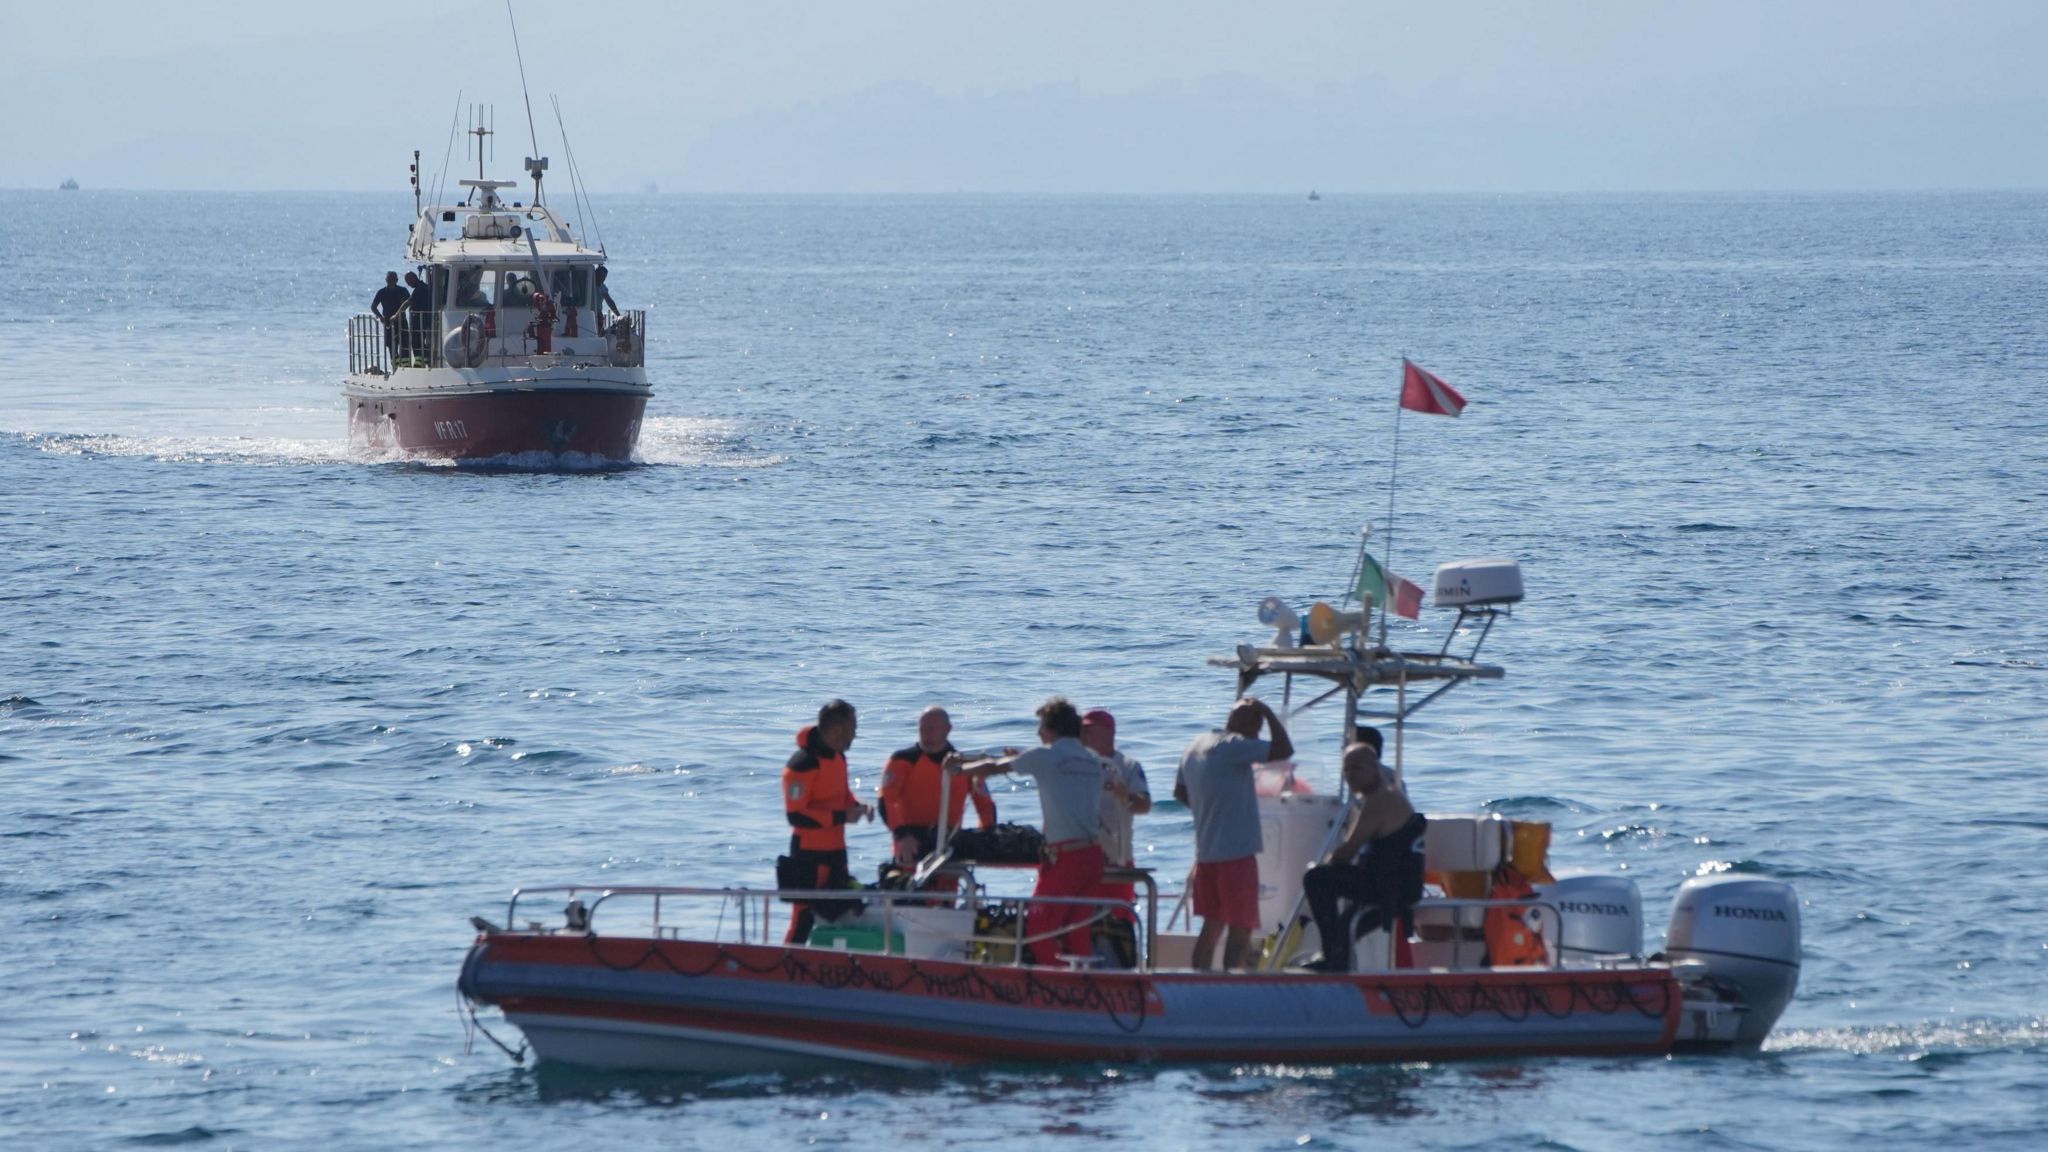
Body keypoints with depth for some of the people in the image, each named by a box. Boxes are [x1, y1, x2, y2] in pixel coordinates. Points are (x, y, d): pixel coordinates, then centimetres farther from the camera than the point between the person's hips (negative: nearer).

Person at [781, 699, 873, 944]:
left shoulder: (837, 757, 9)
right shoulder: (802, 764, -20)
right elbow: (796, 815, -23)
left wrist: (857, 806, 2)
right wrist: (841, 816, -23)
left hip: (835, 850, 9)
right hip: (809, 853, -9)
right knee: (804, 919, -9)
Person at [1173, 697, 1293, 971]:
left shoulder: (1197, 746, 13)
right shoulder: (1234, 747, -15)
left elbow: (1180, 792, 25)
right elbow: (1283, 750, -22)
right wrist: (1268, 712, -11)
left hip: (1206, 853, 9)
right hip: (1236, 853, -9)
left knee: (1212, 924, 14)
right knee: (1241, 928, -7)